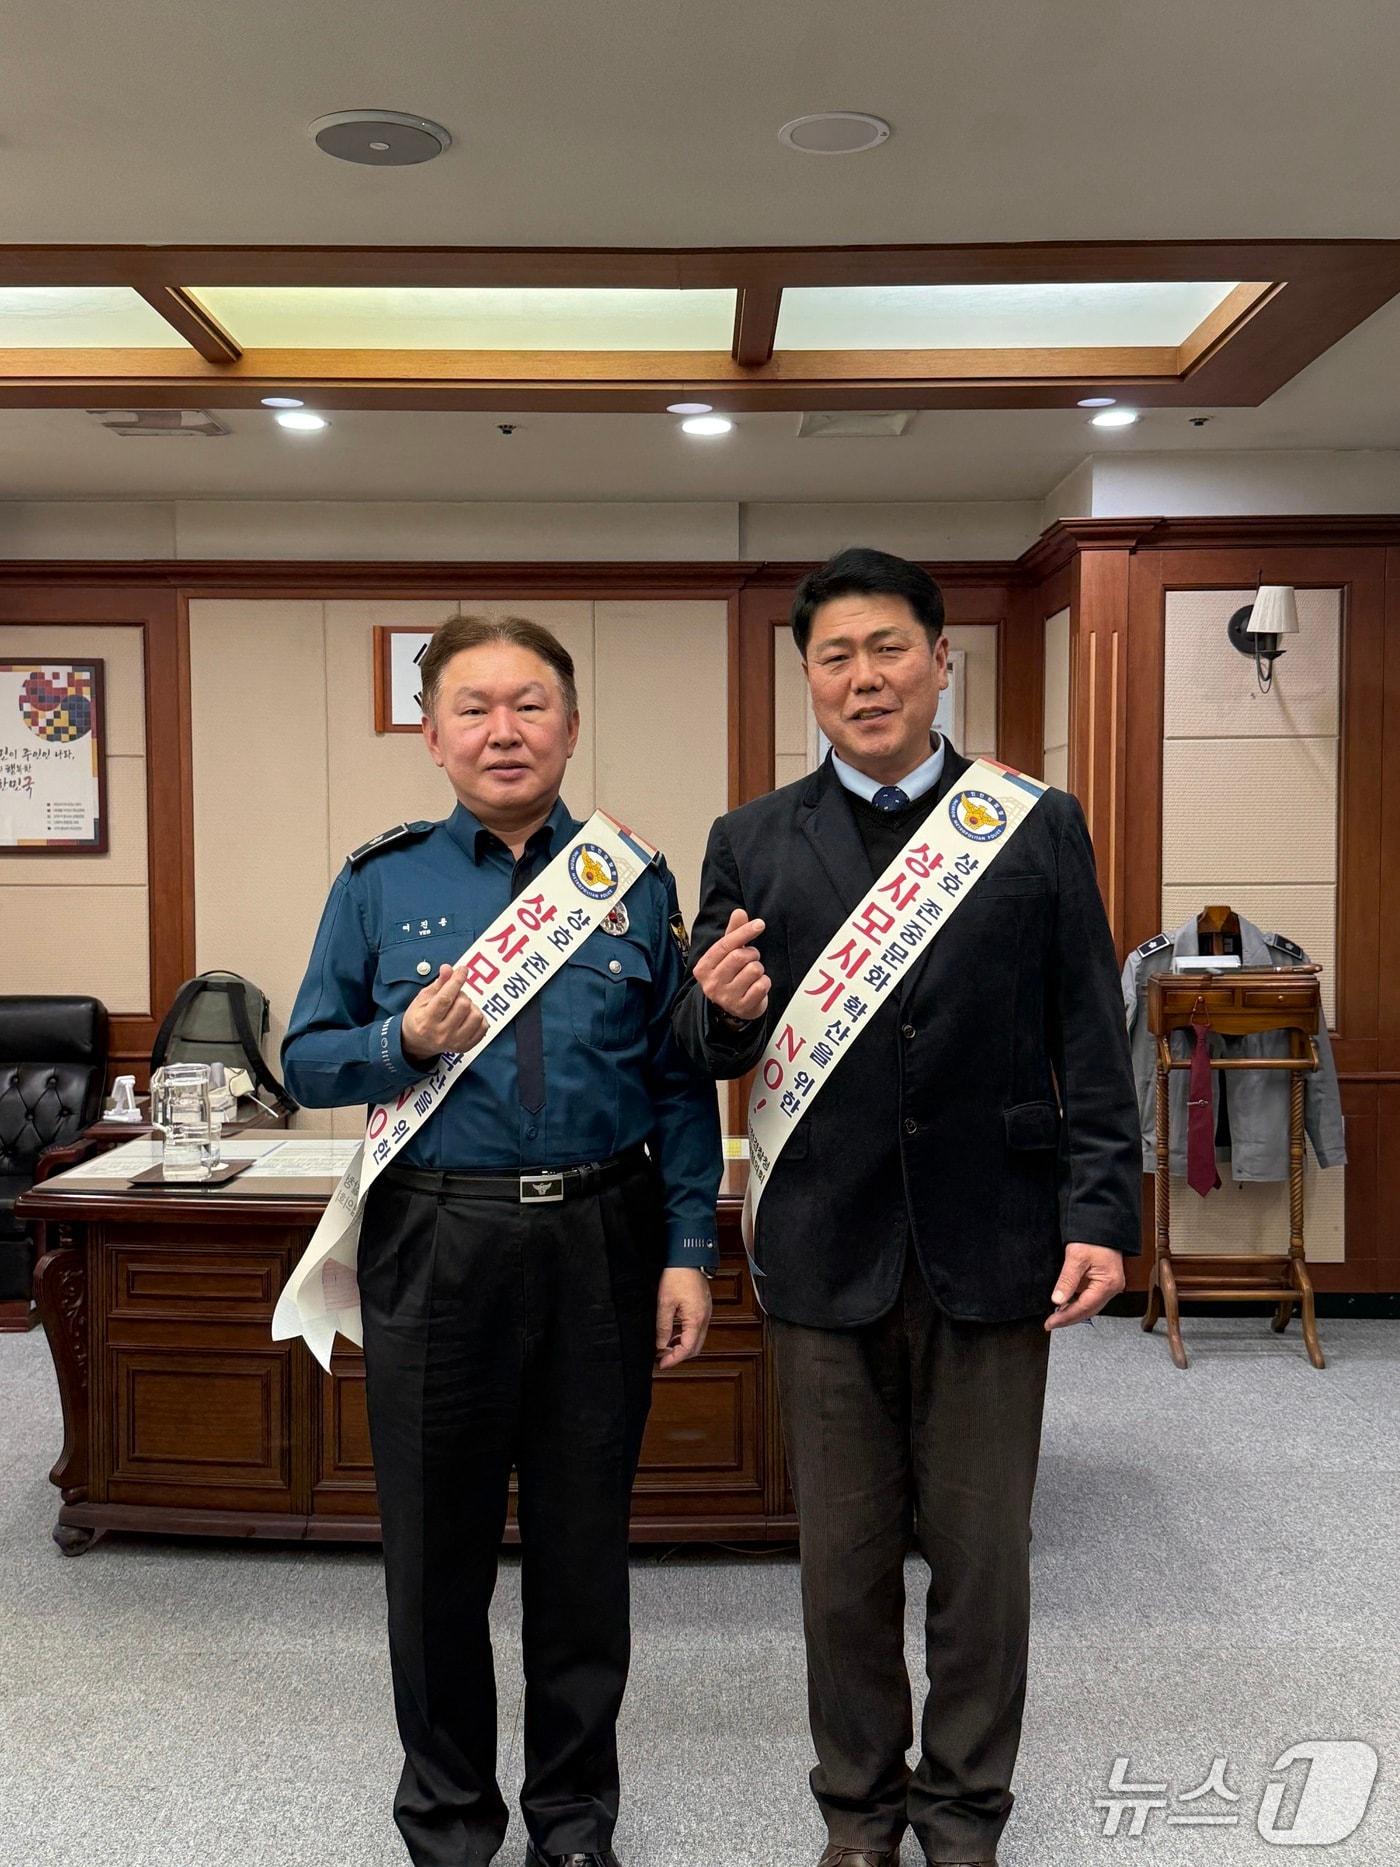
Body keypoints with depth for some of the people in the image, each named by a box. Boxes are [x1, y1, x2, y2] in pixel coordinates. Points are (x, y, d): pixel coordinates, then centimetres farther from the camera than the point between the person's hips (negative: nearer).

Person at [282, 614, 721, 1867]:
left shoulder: (636, 882, 2)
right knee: (438, 1551, 13)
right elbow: (307, 1060, 4)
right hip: (434, 1245, 0)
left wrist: (689, 1252, -3)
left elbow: (681, 1083, 2)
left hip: (600, 1245, 0)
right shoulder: (381, 882, 2)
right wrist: (405, 1043, -16)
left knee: (584, 1548, 14)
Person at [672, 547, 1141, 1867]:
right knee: (844, 1560, 14)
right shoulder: (753, 845, 3)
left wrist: (1100, 1214, -9)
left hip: (989, 1252, 0)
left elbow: (1091, 1047, 0)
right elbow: (708, 1053, 4)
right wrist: (723, 1011, -18)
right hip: (828, 1254, 1)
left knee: (982, 1558, 13)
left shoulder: (1039, 829, 1)